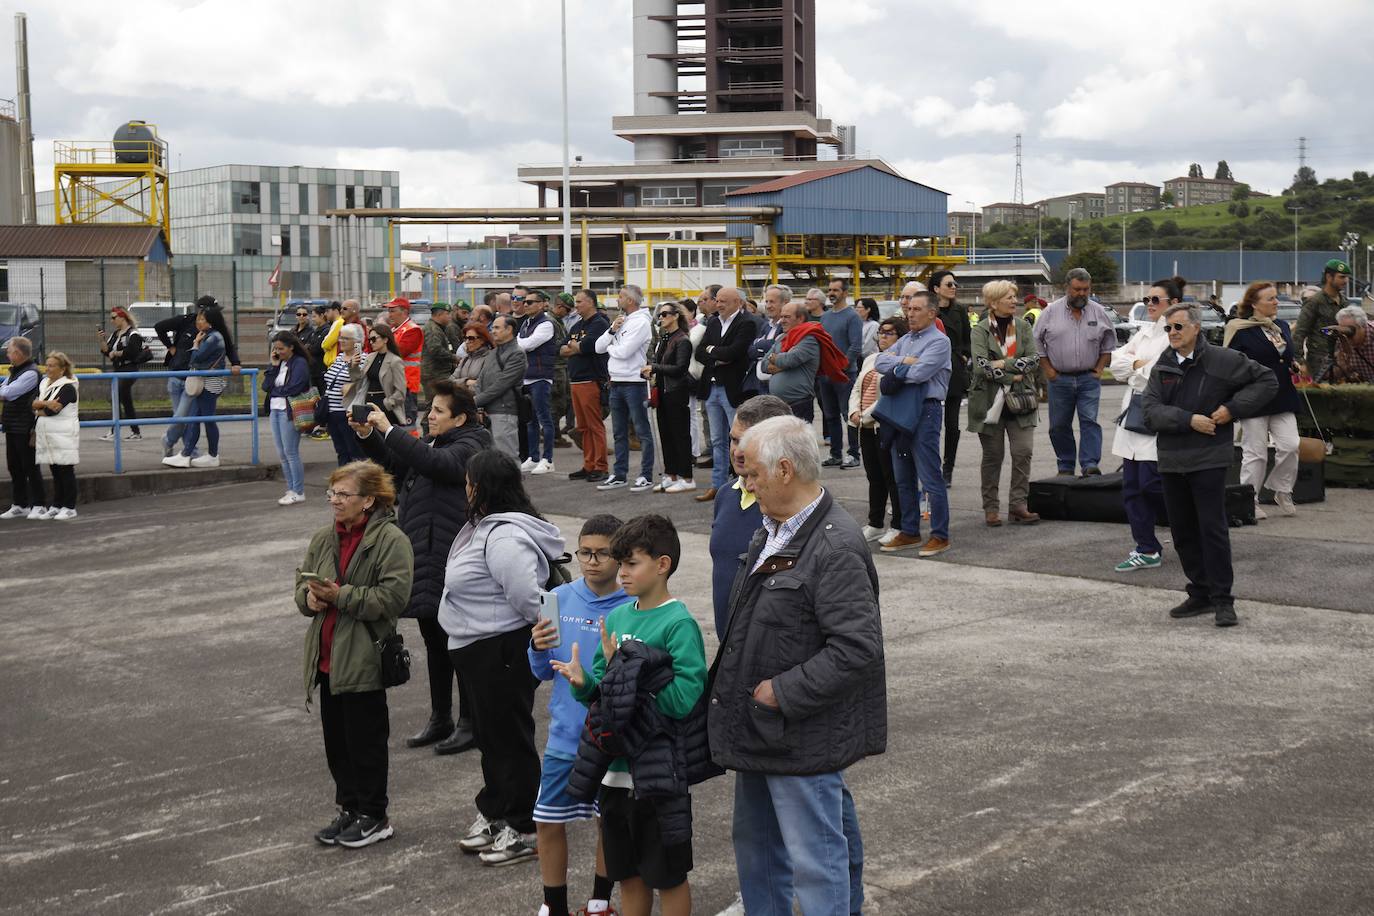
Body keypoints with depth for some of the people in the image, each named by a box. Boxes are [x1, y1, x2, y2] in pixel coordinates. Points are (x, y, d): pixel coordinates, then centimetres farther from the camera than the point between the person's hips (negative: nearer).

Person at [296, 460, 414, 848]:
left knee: (365, 740, 2)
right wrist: (310, 596, -5)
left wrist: (340, 595, -21)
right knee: (336, 739, 14)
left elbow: (393, 596, -20)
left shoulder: (391, 540, -13)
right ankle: (349, 809, 27)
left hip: (364, 659, -7)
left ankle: (373, 817, 14)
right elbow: (302, 580, 19)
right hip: (328, 655, 7)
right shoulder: (324, 538, 10)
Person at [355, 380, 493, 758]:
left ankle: (469, 723, 9)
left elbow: (435, 463, -29)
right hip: (424, 556, 9)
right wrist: (368, 436, 5)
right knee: (434, 640, 16)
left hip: (452, 561, -9)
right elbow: (395, 466, 20)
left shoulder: (470, 445, -12)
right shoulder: (433, 442, 16)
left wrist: (389, 430, -26)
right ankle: (440, 719, 26)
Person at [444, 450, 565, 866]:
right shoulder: (484, 528, 9)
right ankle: (493, 815, 35)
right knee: (489, 734, 21)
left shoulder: (503, 538, -26)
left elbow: (530, 597, -29)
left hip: (502, 652, -11)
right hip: (476, 649, 11)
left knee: (509, 737, 1)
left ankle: (523, 828, 12)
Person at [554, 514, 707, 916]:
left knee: (668, 877, 9)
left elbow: (684, 701, -24)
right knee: (628, 875, 18)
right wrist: (584, 683, -12)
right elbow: (602, 692, 10)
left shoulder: (679, 623, -15)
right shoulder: (617, 616, 6)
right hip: (615, 767, 7)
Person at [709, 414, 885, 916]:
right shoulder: (772, 532, 9)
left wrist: (782, 692, -21)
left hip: (803, 738, -10)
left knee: (816, 859, 1)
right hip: (761, 731, 10)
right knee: (755, 844, 22)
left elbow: (857, 647, -26)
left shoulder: (837, 547, -22)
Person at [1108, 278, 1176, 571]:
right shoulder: (1145, 332, 18)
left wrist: (1136, 365, -6)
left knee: (1152, 483, -11)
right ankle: (1146, 549, 13)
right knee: (1132, 486, 6)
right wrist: (1140, 363, -4)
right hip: (1134, 414, 8)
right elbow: (1116, 362, 14)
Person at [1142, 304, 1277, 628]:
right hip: (1172, 461, 5)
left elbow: (1267, 382, 3)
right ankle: (1200, 595, 20)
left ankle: (1222, 599, -1)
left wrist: (1232, 408, -7)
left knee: (1213, 528, -7)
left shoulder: (1223, 360, -3)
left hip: (1209, 459, -5)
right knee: (1183, 531, 9)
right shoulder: (1162, 368, 8)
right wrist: (1189, 420, -16)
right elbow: (1152, 412, -3)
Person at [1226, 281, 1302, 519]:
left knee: (1290, 446, -3)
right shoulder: (1241, 331, -8)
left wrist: (1295, 366, 4)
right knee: (1255, 453, 0)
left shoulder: (1282, 326, 13)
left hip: (1283, 398, 6)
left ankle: (1282, 492, 16)